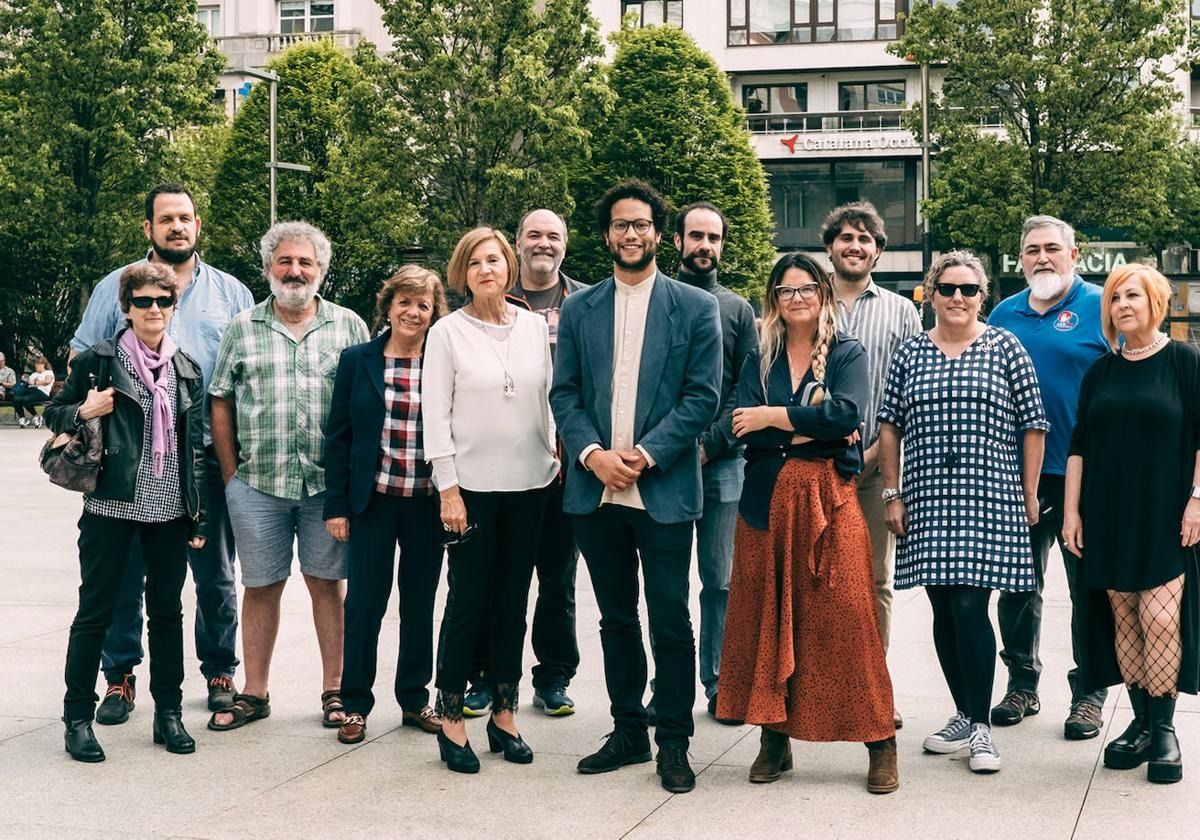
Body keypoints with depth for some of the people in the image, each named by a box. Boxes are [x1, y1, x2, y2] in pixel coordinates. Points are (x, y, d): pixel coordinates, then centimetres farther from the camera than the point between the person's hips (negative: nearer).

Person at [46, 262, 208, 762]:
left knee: (167, 610, 10)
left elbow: (195, 445, 11)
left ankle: (168, 712, 20)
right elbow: (55, 414, 8)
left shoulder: (187, 368, 9)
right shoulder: (98, 360, -1)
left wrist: (198, 515, 9)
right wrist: (84, 412, -14)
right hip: (111, 507, -3)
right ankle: (78, 717, 10)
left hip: (170, 509, 3)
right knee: (95, 610, 2)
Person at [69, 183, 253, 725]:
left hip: (208, 459, 1)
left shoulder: (230, 293, 10)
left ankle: (220, 672, 20)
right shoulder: (116, 287, 7)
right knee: (124, 573, 4)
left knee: (216, 576, 7)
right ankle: (119, 676, 15)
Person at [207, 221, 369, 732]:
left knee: (328, 584, 5)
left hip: (328, 484, -1)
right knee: (260, 588, 7)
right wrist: (231, 474, 3)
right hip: (257, 485, 1)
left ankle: (334, 691, 14)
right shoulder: (243, 329, 8)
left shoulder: (349, 326, 6)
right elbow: (220, 402, 9)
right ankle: (254, 694, 15)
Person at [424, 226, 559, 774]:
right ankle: (451, 719, 7)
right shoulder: (448, 333, -3)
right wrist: (448, 487, -9)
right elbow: (436, 415, -5)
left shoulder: (534, 326, 6)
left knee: (513, 600, 9)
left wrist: (556, 457, 7)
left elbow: (548, 399, 12)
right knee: (468, 600, -2)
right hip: (472, 485, -3)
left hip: (529, 483, 3)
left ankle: (505, 713, 18)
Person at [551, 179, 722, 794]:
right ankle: (628, 732, 22)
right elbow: (564, 394, 7)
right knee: (616, 620, 12)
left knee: (670, 622, 0)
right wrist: (593, 454, -10)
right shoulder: (579, 309, 10)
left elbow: (703, 396, -4)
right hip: (596, 490, 3)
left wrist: (644, 454, -13)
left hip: (663, 489, -3)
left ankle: (674, 742, 10)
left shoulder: (695, 307, 1)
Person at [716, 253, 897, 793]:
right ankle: (774, 739, 14)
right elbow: (744, 430, -2)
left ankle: (881, 745, 0)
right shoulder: (760, 362, 12)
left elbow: (847, 414, -14)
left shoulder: (847, 355, 5)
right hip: (767, 501, 3)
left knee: (846, 620, -6)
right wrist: (811, 427, -10)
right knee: (767, 620, 4)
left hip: (829, 500, -3)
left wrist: (773, 417, -9)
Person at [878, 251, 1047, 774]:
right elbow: (890, 426, 9)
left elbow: (1033, 425, 2)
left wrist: (1029, 495, -1)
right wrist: (892, 494, 4)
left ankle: (980, 725, -1)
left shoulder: (1005, 349, 1)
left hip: (988, 497, -3)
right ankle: (965, 716, 20)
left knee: (970, 606, -11)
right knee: (944, 610, 7)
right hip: (927, 500, 4)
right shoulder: (910, 353, 8)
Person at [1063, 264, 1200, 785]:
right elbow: (1079, 445, 12)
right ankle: (1141, 722, 14)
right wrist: (1072, 511, 6)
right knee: (1124, 621, 5)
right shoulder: (1100, 373, 11)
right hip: (1108, 516, 4)